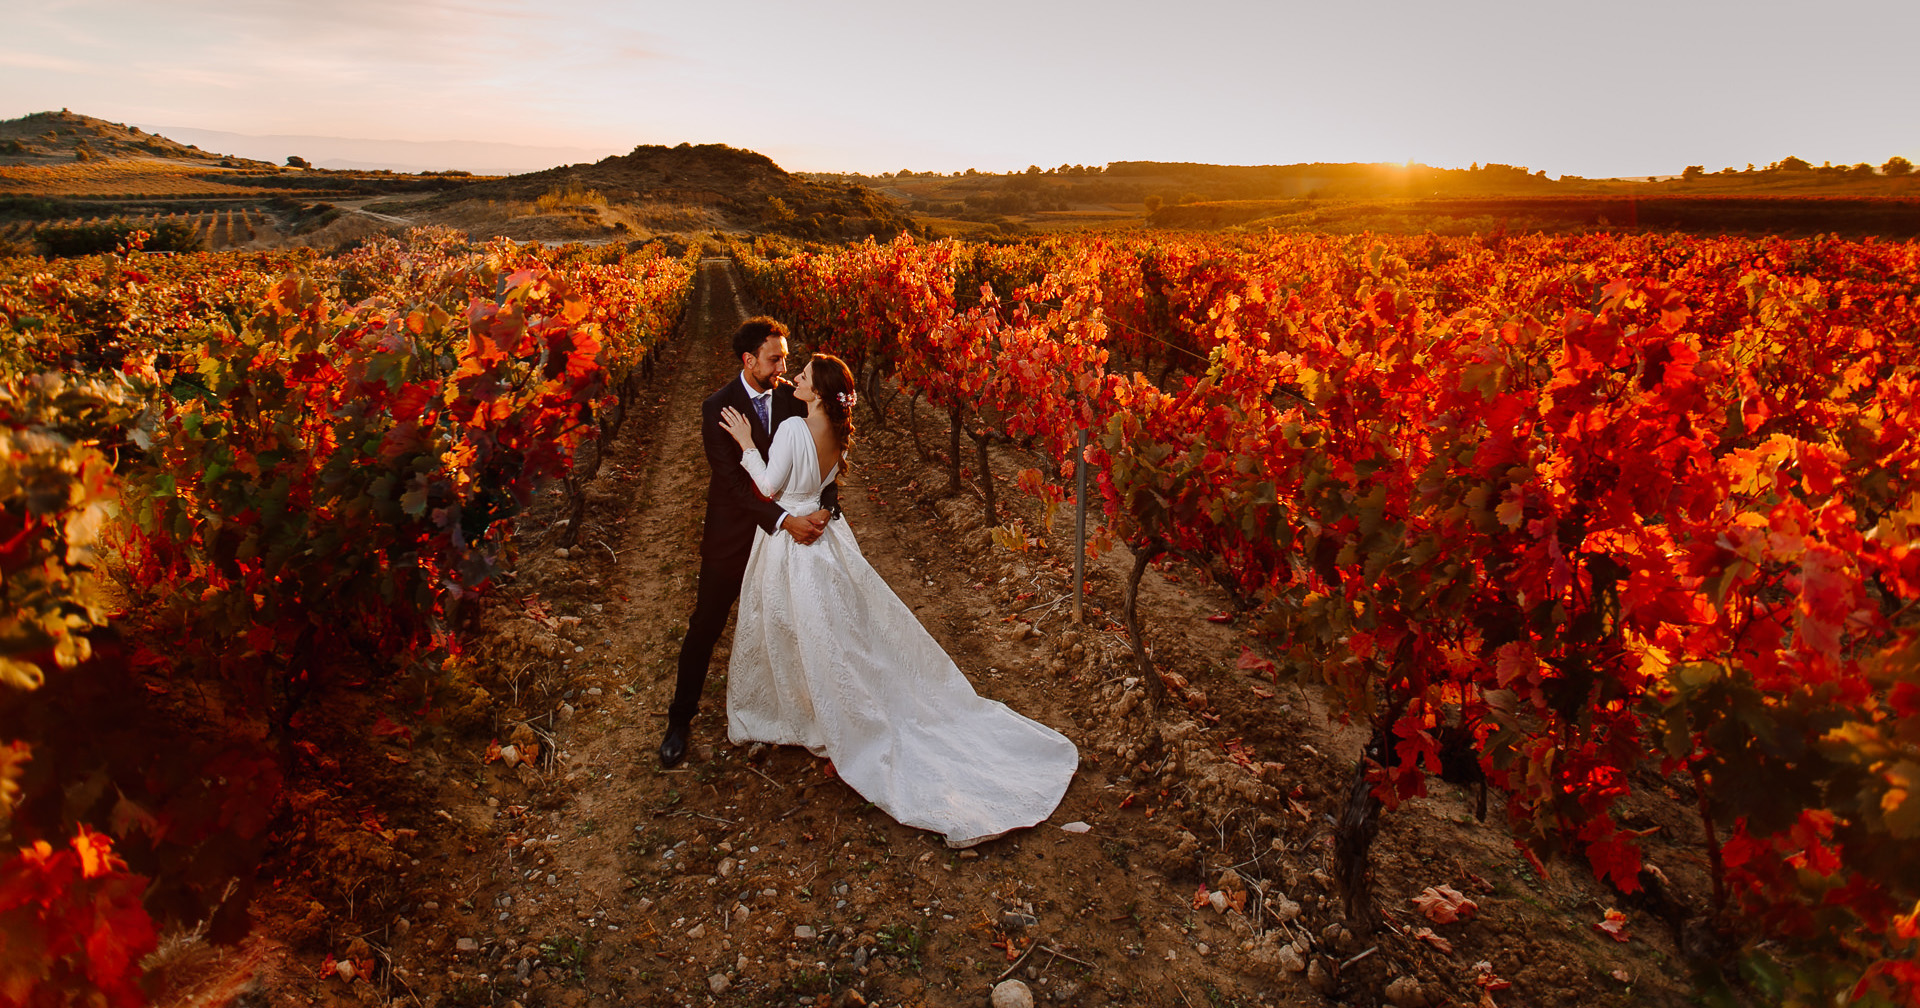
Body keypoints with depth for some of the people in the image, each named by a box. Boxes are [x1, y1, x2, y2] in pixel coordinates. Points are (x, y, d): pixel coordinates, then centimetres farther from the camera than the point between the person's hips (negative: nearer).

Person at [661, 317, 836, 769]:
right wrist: (785, 519, -31)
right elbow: (734, 480, -23)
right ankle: (680, 719, 26)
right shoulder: (717, 408, -16)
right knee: (705, 628, 8)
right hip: (732, 533, -3)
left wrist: (824, 507, -28)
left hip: (787, 529, 3)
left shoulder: (793, 399, -6)